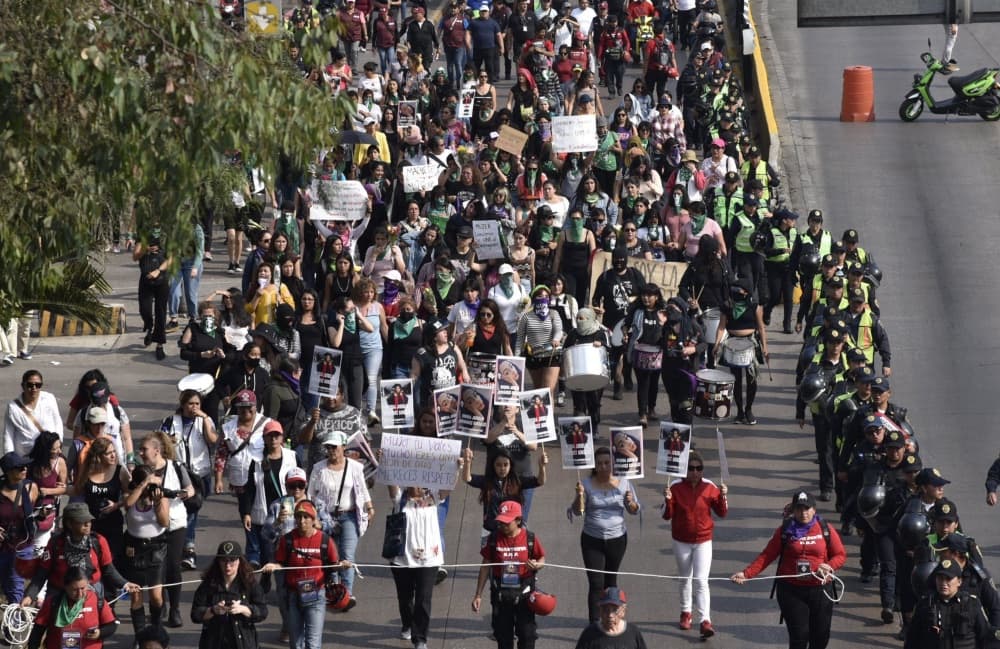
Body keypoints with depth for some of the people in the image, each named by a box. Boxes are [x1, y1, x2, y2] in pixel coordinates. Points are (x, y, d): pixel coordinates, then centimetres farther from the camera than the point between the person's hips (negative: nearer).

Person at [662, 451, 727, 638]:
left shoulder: (709, 487, -7)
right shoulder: (676, 487, -9)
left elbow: (722, 513, -2)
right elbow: (667, 516, -7)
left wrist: (723, 497, -19)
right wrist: (667, 499, -24)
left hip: (703, 541, -1)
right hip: (682, 542, 1)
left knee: (701, 581, -11)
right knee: (685, 579, 17)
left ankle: (705, 621, -16)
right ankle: (686, 613, 36)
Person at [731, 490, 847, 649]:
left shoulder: (825, 530, 2)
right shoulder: (784, 530, 0)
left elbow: (840, 555, 4)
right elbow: (767, 556, -2)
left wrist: (829, 566, -18)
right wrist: (746, 573, -13)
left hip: (819, 590, 2)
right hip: (791, 590, -2)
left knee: (820, 636, 9)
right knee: (799, 636, -5)